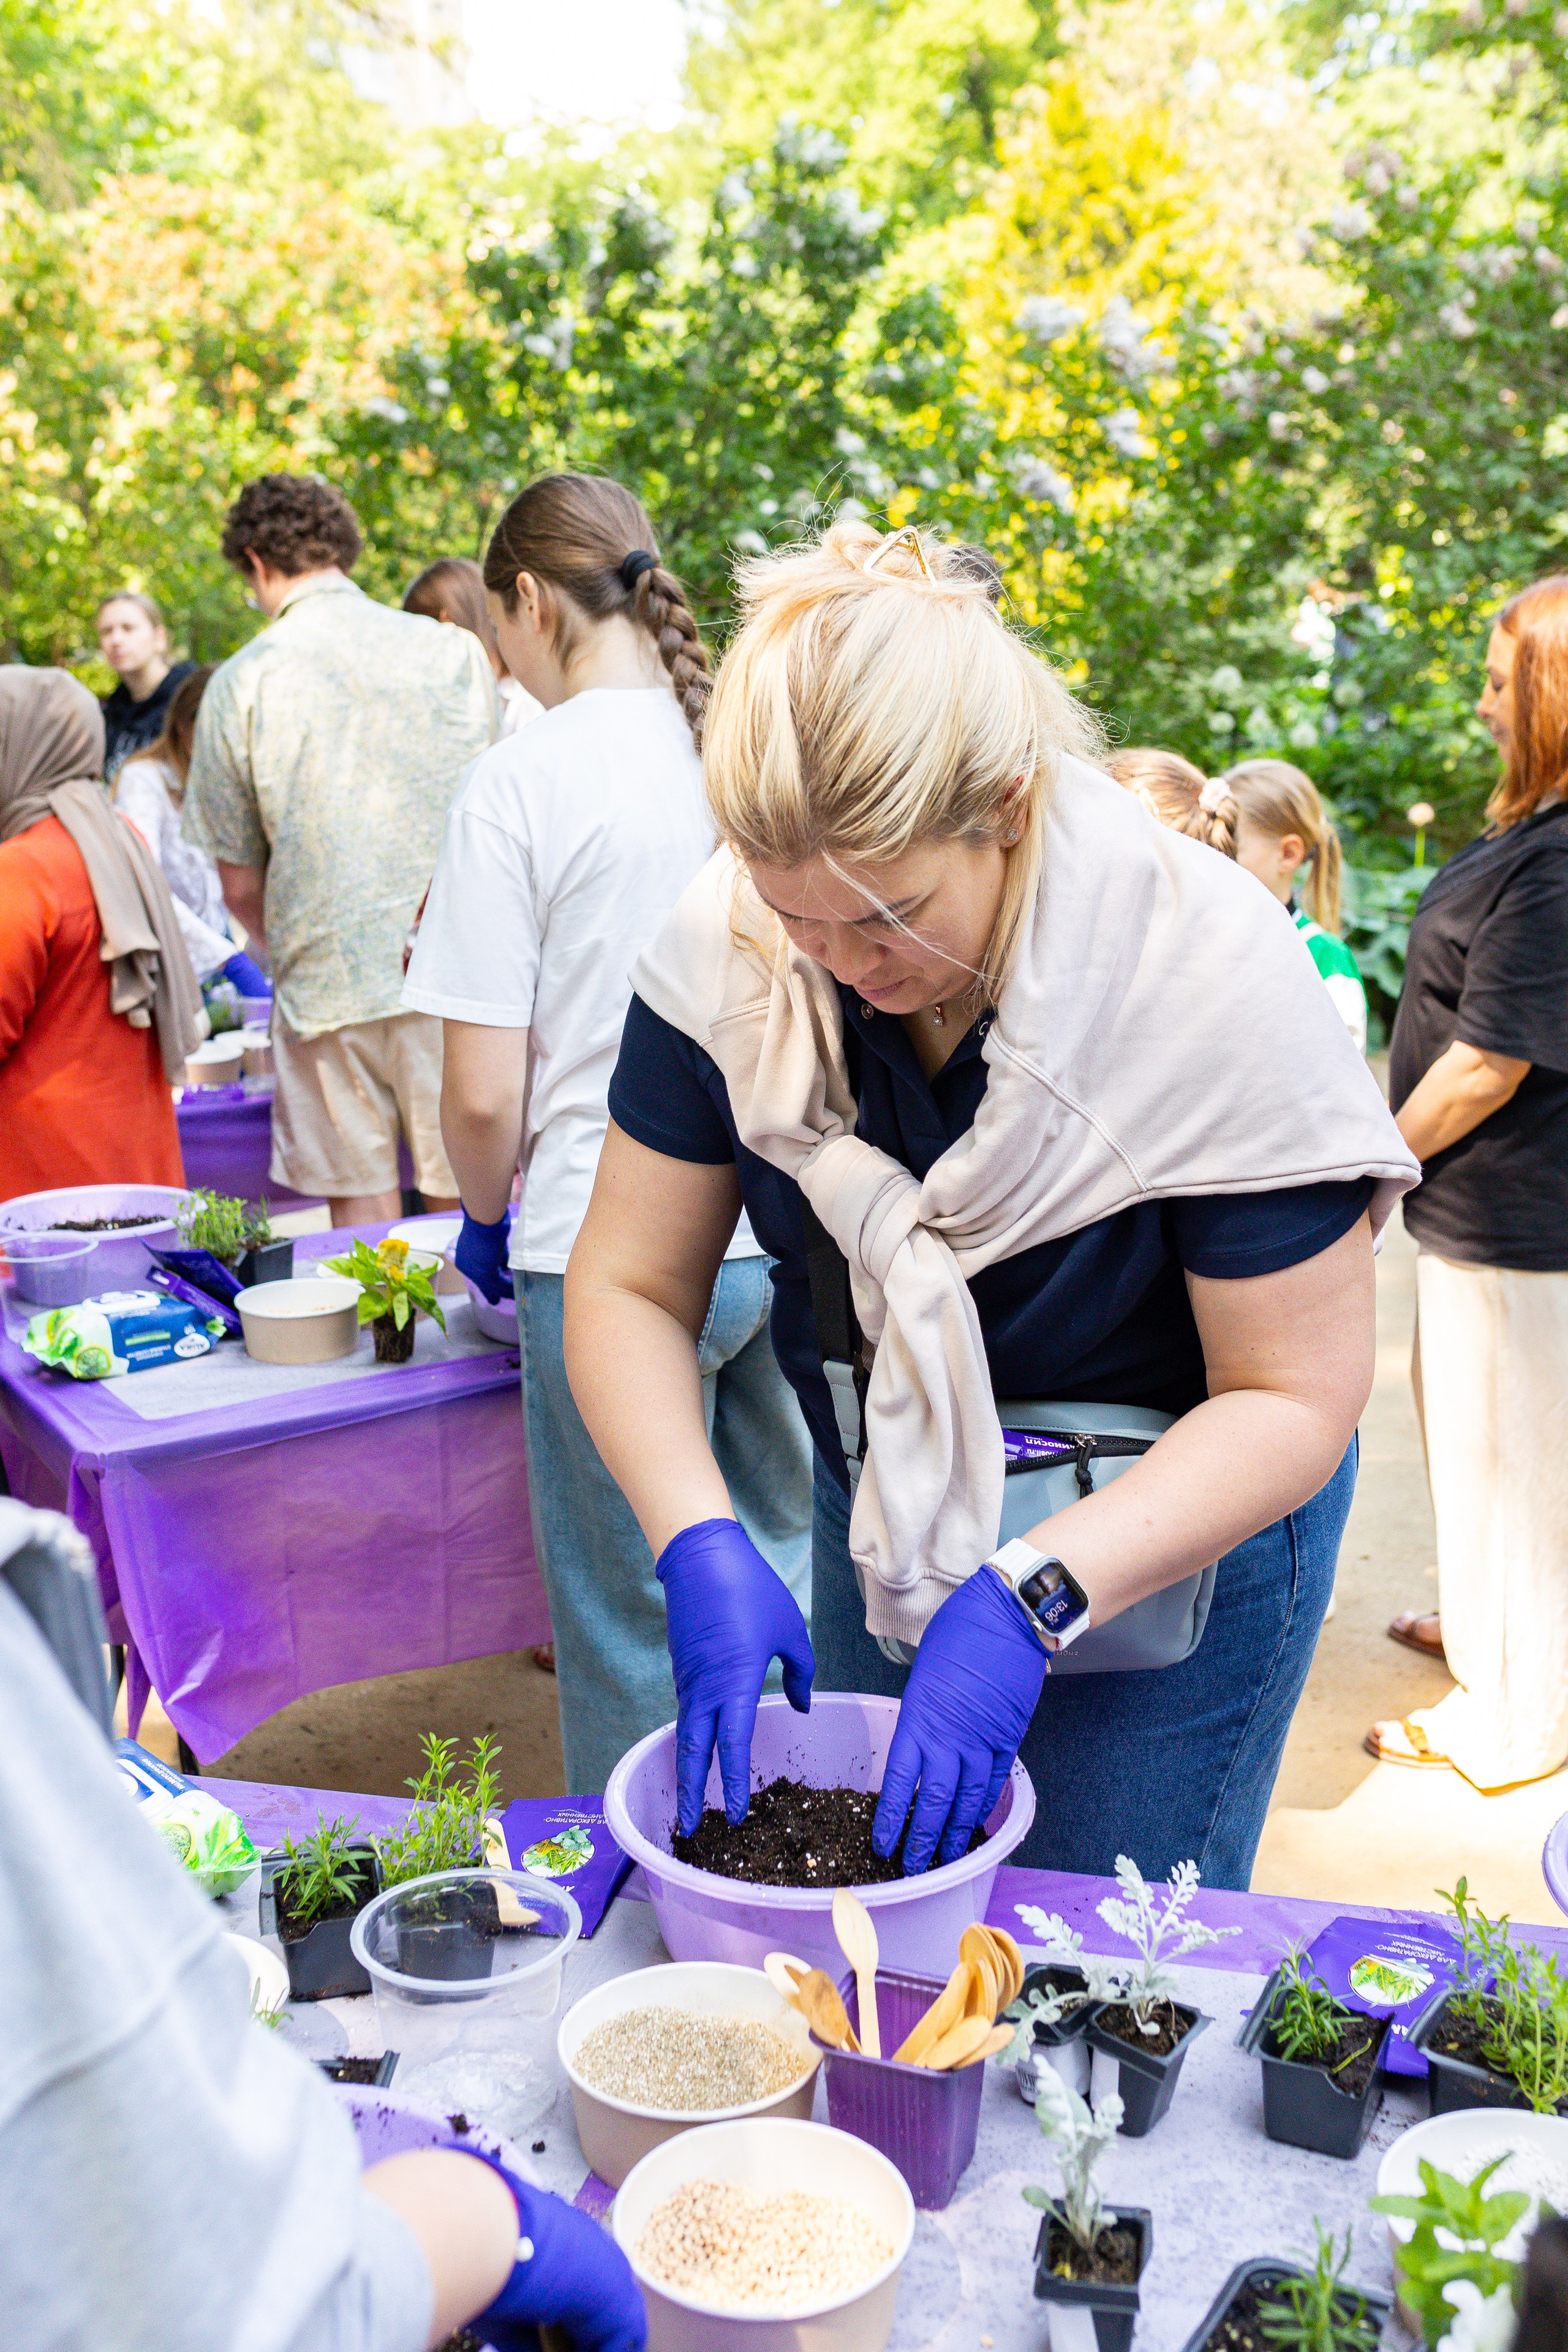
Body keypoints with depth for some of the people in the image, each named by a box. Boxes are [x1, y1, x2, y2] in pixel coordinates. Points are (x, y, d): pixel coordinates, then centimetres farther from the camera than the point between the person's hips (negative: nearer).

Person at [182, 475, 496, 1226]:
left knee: (362, 1212, 7)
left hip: (325, 987, -1)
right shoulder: (456, 651, 4)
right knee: (473, 1210, 6)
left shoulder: (241, 684, 0)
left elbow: (240, 886, 5)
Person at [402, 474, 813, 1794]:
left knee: (633, 1638, 10)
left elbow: (486, 1093, -12)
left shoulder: (522, 780, -11)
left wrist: (487, 1216, 8)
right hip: (789, 1234, 6)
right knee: (786, 1571, 21)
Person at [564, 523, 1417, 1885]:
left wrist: (1032, 1598, -32)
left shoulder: (1207, 976, -28)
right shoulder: (728, 949, -18)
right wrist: (701, 1546, -26)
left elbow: (1298, 1394, -22)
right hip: (884, 1517, 4)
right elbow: (630, 1284, -11)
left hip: (1177, 1533, -3)